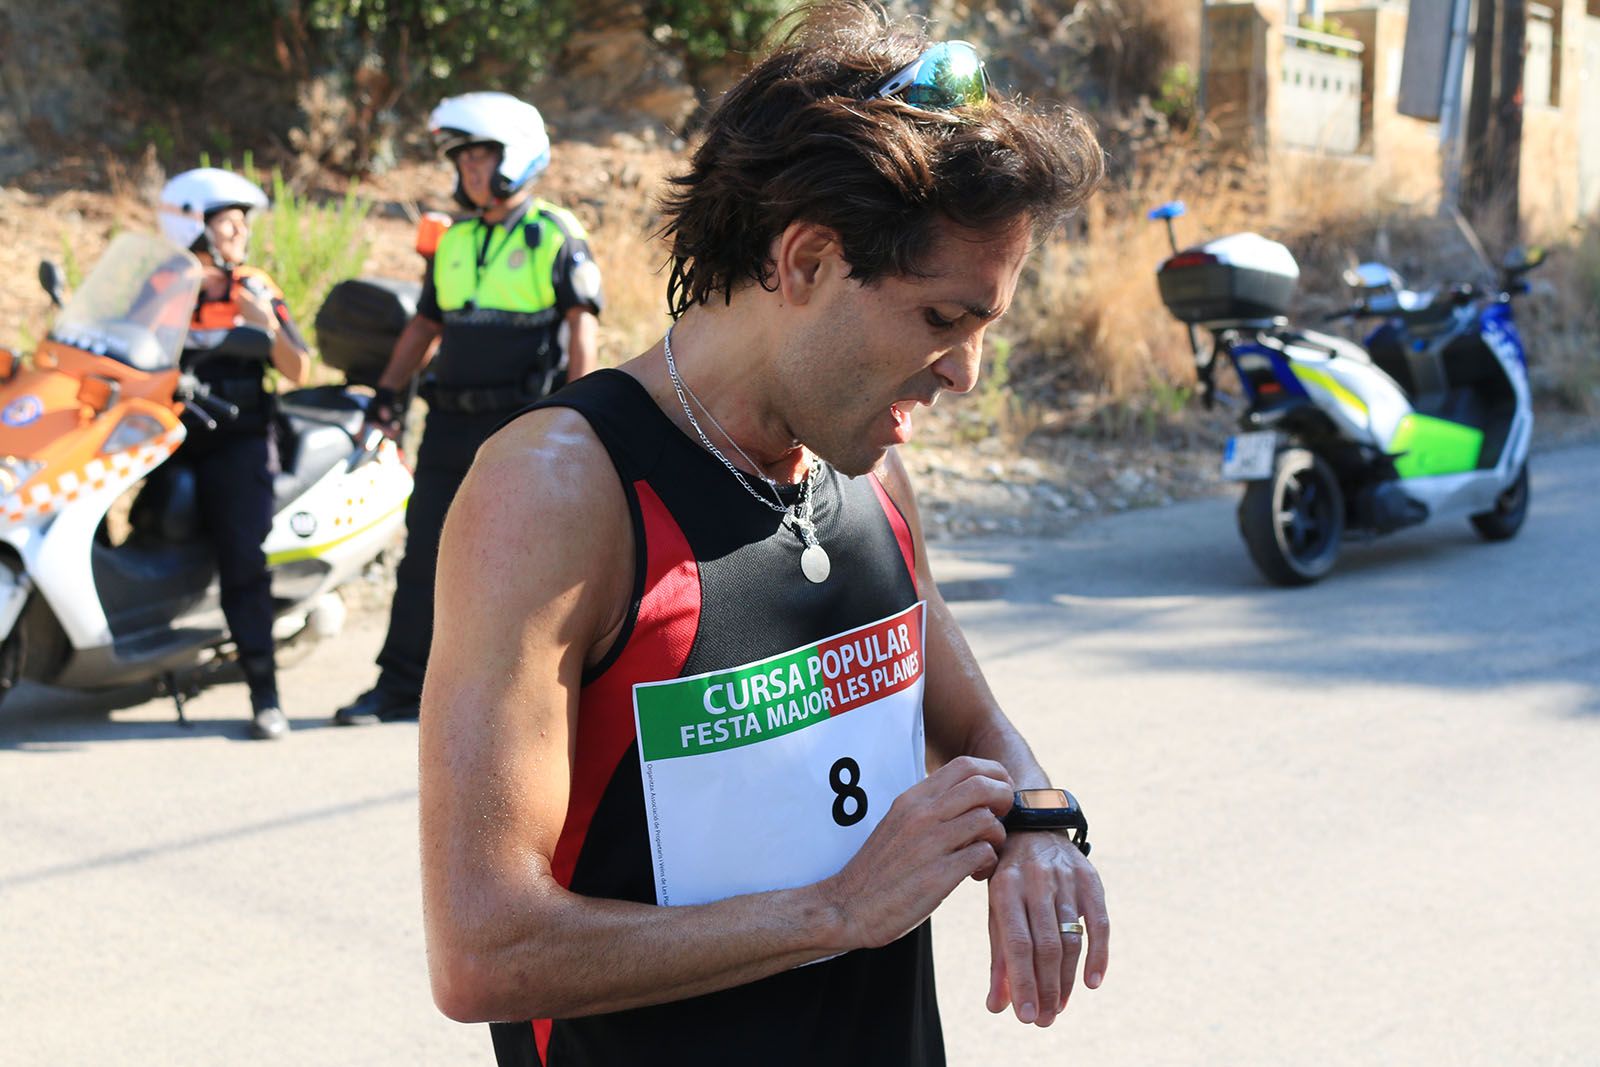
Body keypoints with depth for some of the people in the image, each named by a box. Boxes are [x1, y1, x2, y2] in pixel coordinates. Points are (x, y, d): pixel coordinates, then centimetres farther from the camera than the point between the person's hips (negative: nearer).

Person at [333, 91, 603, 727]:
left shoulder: (555, 234, -1)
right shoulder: (453, 243, 16)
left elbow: (582, 323, -6)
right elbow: (426, 324, 23)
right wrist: (388, 389, 14)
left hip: (526, 425, -5)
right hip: (453, 422, 6)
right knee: (425, 552, 4)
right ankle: (402, 685, 9)